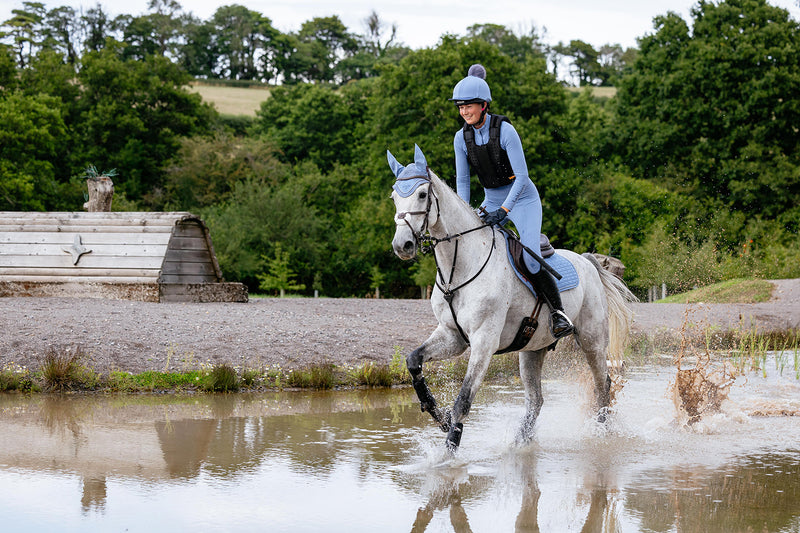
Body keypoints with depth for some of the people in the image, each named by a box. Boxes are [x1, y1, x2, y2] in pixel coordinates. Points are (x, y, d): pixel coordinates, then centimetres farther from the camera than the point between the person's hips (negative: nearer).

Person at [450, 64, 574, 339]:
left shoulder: (505, 131, -21)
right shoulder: (462, 138, -5)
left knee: (531, 262, -21)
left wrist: (503, 211, -29)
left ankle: (558, 313, -10)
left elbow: (521, 177, -22)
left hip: (522, 200, -6)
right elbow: (462, 180, 1)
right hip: (491, 201, 6)